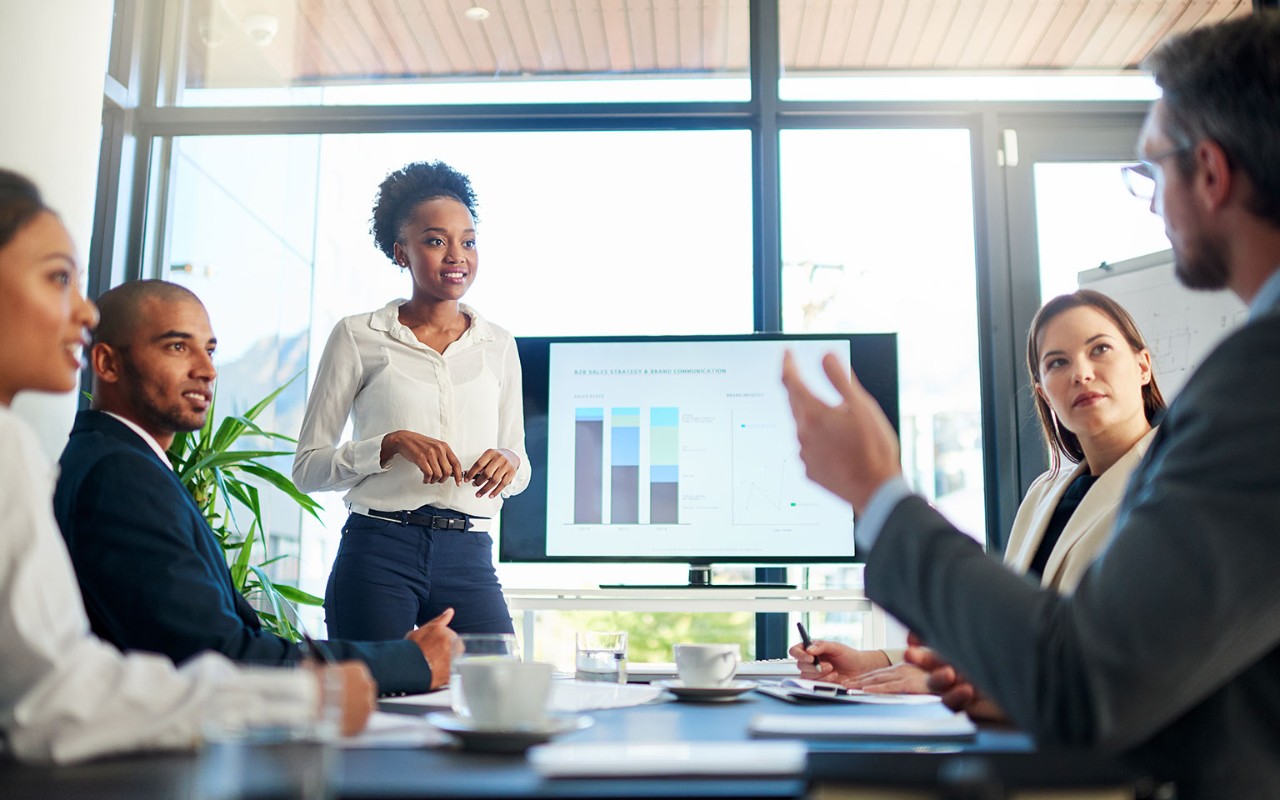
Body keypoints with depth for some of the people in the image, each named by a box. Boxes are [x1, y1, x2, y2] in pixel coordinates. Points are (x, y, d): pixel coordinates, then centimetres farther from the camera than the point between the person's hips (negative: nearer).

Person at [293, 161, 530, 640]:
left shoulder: (498, 346, 12)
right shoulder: (357, 337, 3)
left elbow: (520, 469, 18)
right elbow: (307, 467, 2)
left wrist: (507, 462, -5)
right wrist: (391, 444, -14)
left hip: (468, 559, 2)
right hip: (378, 551, -2)